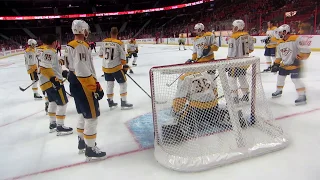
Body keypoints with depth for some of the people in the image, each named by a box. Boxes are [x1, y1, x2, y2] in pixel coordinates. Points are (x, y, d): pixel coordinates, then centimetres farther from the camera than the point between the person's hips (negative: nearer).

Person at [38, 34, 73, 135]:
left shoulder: (45, 51, 16)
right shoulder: (50, 52, -17)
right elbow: (45, 68, -26)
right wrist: (54, 79, -28)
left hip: (47, 82, 11)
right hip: (52, 82, -11)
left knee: (53, 102, 21)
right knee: (62, 103, -5)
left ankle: (52, 124, 31)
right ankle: (60, 127, -1)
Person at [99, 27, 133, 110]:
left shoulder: (104, 42, -1)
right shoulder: (119, 43, -15)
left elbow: (100, 55, 8)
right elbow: (122, 58, -14)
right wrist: (125, 66, 1)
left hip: (105, 67, 6)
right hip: (116, 67, -5)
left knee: (109, 84, 17)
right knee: (123, 83, 7)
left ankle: (110, 102, 25)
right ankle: (123, 103, 8)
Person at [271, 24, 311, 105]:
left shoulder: (296, 39, -20)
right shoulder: (281, 43, 5)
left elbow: (306, 50, -22)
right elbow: (279, 55, 14)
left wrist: (299, 58, -24)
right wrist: (276, 64, 9)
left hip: (295, 65, -8)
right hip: (284, 64, 8)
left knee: (296, 78, -17)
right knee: (280, 76, 16)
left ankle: (302, 96, -10)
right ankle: (279, 91, 37)